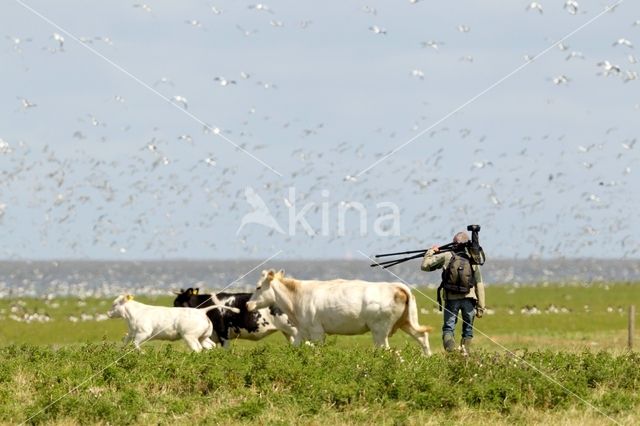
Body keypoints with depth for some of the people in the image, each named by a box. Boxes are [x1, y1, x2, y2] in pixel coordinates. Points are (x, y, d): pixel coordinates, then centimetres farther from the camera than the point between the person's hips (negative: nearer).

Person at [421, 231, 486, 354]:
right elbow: (479, 284, 4)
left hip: (451, 299, -1)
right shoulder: (473, 260, 6)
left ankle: (450, 351, -17)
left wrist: (431, 252, 22)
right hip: (469, 298, 1)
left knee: (448, 327, 3)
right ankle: (465, 351, 4)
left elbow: (425, 266, 4)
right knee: (468, 328, 14)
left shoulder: (447, 256, 2)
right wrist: (480, 307, 8)